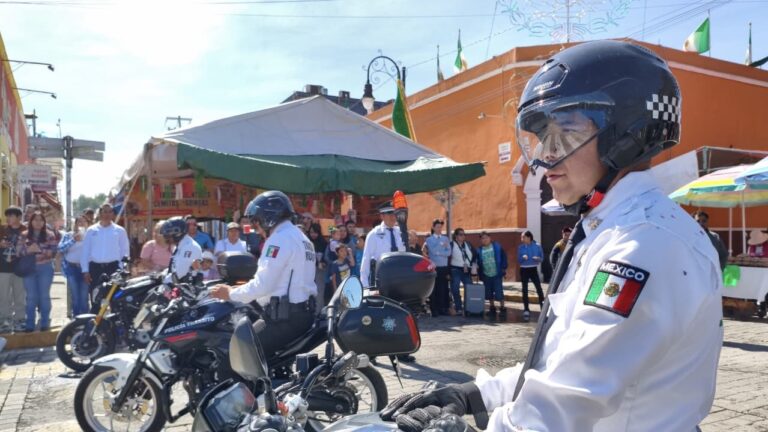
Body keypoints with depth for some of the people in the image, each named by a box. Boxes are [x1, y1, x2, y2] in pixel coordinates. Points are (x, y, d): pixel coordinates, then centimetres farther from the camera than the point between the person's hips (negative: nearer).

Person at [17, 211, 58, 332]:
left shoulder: (49, 235, 2)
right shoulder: (24, 235, 7)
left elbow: (53, 252, -6)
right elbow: (18, 251, 0)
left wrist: (40, 250, -20)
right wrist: (28, 250, -19)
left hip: (45, 269, -1)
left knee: (44, 295, 4)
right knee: (31, 296, 4)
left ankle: (45, 323, 13)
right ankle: (30, 324, 11)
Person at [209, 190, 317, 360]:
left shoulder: (280, 239, -12)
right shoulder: (300, 237, 19)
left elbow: (263, 284, -18)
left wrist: (230, 293, -3)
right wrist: (239, 289, 16)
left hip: (286, 316, -10)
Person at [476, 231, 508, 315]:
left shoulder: (497, 246, -2)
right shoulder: (479, 250, 4)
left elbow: (503, 257, 1)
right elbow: (478, 262, 10)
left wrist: (503, 269, -4)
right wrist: (480, 274, 0)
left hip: (497, 274, -3)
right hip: (486, 275, 3)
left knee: (499, 292, -6)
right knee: (489, 293, 9)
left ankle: (502, 308, 5)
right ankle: (492, 307, 22)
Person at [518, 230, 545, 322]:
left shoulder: (537, 246, -2)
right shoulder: (520, 247, 0)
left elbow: (542, 257, 3)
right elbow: (519, 260, 3)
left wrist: (538, 258, -19)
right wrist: (523, 258, -18)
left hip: (533, 269, -1)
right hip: (524, 270, 1)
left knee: (539, 288, -8)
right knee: (525, 290, 2)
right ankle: (526, 310, 9)